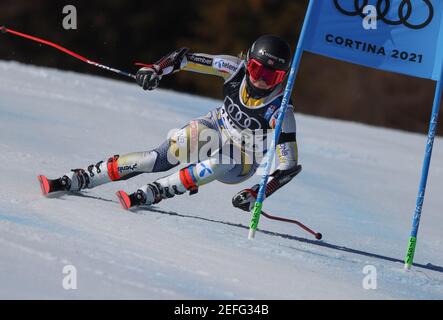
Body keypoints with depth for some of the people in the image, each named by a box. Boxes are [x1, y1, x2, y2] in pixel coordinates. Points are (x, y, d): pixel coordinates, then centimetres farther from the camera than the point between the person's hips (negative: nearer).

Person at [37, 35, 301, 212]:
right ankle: (76, 180, -19)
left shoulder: (279, 109, -27)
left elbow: (290, 165, -26)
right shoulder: (236, 69, -18)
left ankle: (150, 194, -31)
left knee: (219, 164, -39)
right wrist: (157, 69, -28)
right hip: (215, 129, 3)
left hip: (243, 162, -3)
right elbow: (186, 57, -10)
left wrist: (256, 195, -36)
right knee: (161, 157, -20)